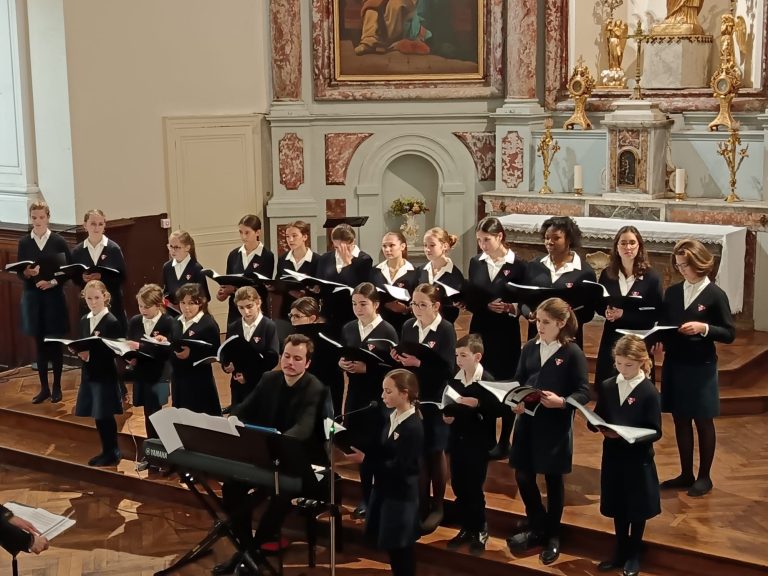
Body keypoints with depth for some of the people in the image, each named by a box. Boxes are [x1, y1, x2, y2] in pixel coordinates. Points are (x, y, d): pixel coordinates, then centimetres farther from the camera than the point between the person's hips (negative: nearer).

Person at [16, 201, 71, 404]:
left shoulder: (59, 241, -3)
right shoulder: (24, 242, 3)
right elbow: (19, 273, 4)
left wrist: (53, 282, -16)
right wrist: (28, 272, -18)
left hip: (54, 297, -2)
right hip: (32, 297, 2)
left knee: (55, 344, 3)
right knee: (40, 344, 7)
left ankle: (56, 387, 14)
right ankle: (44, 388, 15)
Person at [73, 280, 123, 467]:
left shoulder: (112, 322, -12)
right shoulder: (84, 320, 10)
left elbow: (115, 351, -16)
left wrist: (91, 352, -26)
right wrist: (80, 352, -7)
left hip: (105, 375, -7)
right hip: (88, 374, 7)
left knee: (105, 415, -1)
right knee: (97, 415, 12)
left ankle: (113, 452, 13)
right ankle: (106, 451, 24)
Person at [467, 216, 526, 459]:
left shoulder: (518, 265, -6)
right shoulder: (475, 262, 6)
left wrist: (511, 307, -23)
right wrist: (487, 305, -11)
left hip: (506, 333, -3)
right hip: (479, 330, 3)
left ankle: (504, 440, 17)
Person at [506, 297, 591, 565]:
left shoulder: (573, 352, -10)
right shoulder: (529, 348, 4)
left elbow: (584, 392, -10)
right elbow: (518, 381, 8)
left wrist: (562, 402, -27)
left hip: (555, 425, -4)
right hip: (527, 421, 4)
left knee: (553, 480, 8)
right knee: (523, 476, 8)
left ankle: (552, 535, 26)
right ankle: (537, 527, 30)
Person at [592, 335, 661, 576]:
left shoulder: (649, 391, -13)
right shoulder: (607, 386, 1)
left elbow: (655, 432, -13)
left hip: (638, 459, -4)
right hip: (612, 456, 4)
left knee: (637, 508, 11)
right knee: (617, 507, 16)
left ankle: (634, 554, 26)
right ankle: (620, 551, 31)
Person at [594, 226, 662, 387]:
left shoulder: (651, 277, -6)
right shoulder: (607, 274, 5)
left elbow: (656, 314, -8)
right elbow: (598, 305, 13)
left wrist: (624, 314, -18)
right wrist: (607, 311, -11)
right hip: (611, 340, 3)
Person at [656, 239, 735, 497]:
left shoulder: (715, 294, -8)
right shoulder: (672, 292, 6)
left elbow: (729, 334, -8)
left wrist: (704, 328, -22)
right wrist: (660, 339, -8)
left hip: (701, 368, -5)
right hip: (674, 365, 5)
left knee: (703, 421, 6)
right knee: (680, 420, 11)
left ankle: (704, 476, 17)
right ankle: (686, 473, 23)